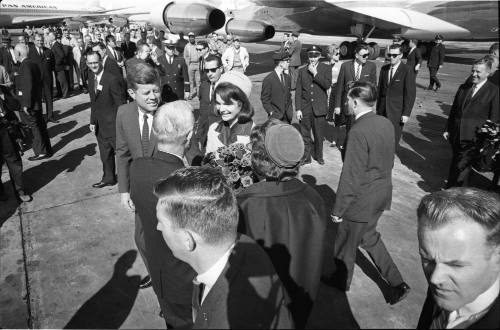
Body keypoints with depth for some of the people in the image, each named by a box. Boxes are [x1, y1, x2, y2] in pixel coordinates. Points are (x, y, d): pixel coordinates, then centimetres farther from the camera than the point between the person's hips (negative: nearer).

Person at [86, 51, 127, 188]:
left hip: (113, 124, -8)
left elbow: (121, 103, -17)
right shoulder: (91, 77, 6)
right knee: (105, 154, 18)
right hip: (100, 124, 8)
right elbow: (94, 102, 12)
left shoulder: (112, 79, -19)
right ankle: (108, 178, 34)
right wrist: (93, 121, 9)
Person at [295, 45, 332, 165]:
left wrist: (315, 73, -16)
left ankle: (319, 156, 27)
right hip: (305, 107, 1)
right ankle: (306, 157, 18)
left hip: (319, 107, -1)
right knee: (305, 135, 4)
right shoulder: (302, 70, 6)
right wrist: (298, 109, -2)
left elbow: (327, 85, -13)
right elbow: (298, 91, 4)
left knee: (319, 135, 7)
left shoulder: (326, 69, 3)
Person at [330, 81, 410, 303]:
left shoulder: (358, 132, -27)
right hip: (382, 193, 8)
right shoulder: (386, 124, -1)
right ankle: (397, 283, 30)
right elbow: (388, 162, 10)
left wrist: (338, 210, -14)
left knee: (345, 244, 16)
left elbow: (351, 177, -24)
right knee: (369, 237, 27)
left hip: (362, 200, -8)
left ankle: (342, 282, 40)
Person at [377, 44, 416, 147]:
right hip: (383, 109, 5)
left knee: (393, 139, 2)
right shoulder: (384, 69, 8)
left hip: (397, 111, -4)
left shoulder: (407, 71, -9)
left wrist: (406, 113, -13)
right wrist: (378, 108, 12)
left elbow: (411, 94, -10)